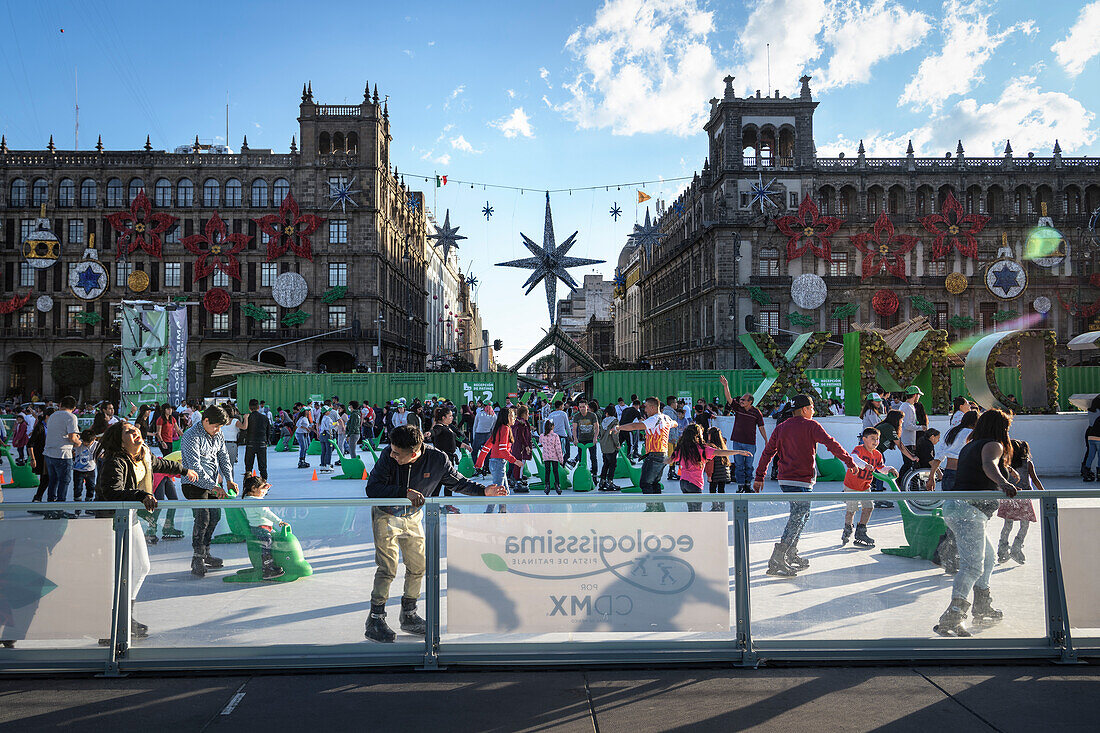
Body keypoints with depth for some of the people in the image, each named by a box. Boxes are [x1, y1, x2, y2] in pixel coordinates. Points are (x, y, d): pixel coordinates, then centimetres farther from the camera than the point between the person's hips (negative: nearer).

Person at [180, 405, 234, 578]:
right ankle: (198, 560, -7)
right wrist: (213, 487, -30)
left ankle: (205, 554, 24)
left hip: (211, 484, 8)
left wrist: (229, 480, 0)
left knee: (215, 516, 10)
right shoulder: (191, 436, -18)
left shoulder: (217, 436, 8)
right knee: (202, 519, -15)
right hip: (195, 484, -8)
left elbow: (224, 458, 14)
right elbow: (194, 466, -25)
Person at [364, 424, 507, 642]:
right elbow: (372, 489, -28)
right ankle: (375, 620, 6)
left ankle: (409, 616, 26)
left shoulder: (437, 459, -22)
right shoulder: (388, 455, -28)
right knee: (388, 568, -9)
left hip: (412, 517, 3)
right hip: (386, 515, -3)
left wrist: (483, 491, -17)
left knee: (418, 567, 8)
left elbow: (457, 482, -4)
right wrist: (405, 492, -39)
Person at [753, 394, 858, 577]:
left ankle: (791, 555, 21)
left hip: (784, 480, 7)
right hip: (801, 481, -7)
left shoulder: (781, 428, 12)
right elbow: (831, 444, -11)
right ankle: (777, 561, -14)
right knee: (797, 518, -6)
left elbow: (768, 452, 11)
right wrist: (849, 461, -4)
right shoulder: (811, 425, -3)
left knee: (802, 515, 20)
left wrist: (759, 477, 15)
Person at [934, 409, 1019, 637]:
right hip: (969, 509, -10)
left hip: (954, 507, 10)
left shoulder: (969, 446, 23)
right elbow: (988, 465, -26)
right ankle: (952, 618, -31)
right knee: (973, 565, -19)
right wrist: (1003, 483, -44)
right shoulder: (993, 445, -3)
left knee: (988, 558, 26)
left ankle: (982, 609, 36)